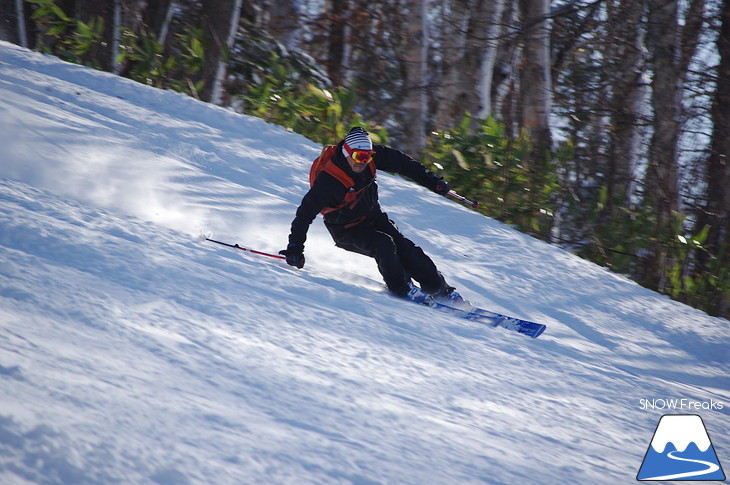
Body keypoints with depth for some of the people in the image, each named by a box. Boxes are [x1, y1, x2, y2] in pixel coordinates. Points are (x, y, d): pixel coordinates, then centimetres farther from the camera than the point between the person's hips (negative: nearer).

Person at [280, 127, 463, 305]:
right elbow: (306, 211, -27)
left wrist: (429, 179, 2)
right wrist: (295, 247, -30)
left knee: (405, 248, -8)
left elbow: (399, 161, 0)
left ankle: (439, 288, 3)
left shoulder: (371, 156, -16)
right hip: (346, 230, -5)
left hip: (374, 216, 6)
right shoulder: (328, 179, -32)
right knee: (383, 244, -27)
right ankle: (401, 289, -8)